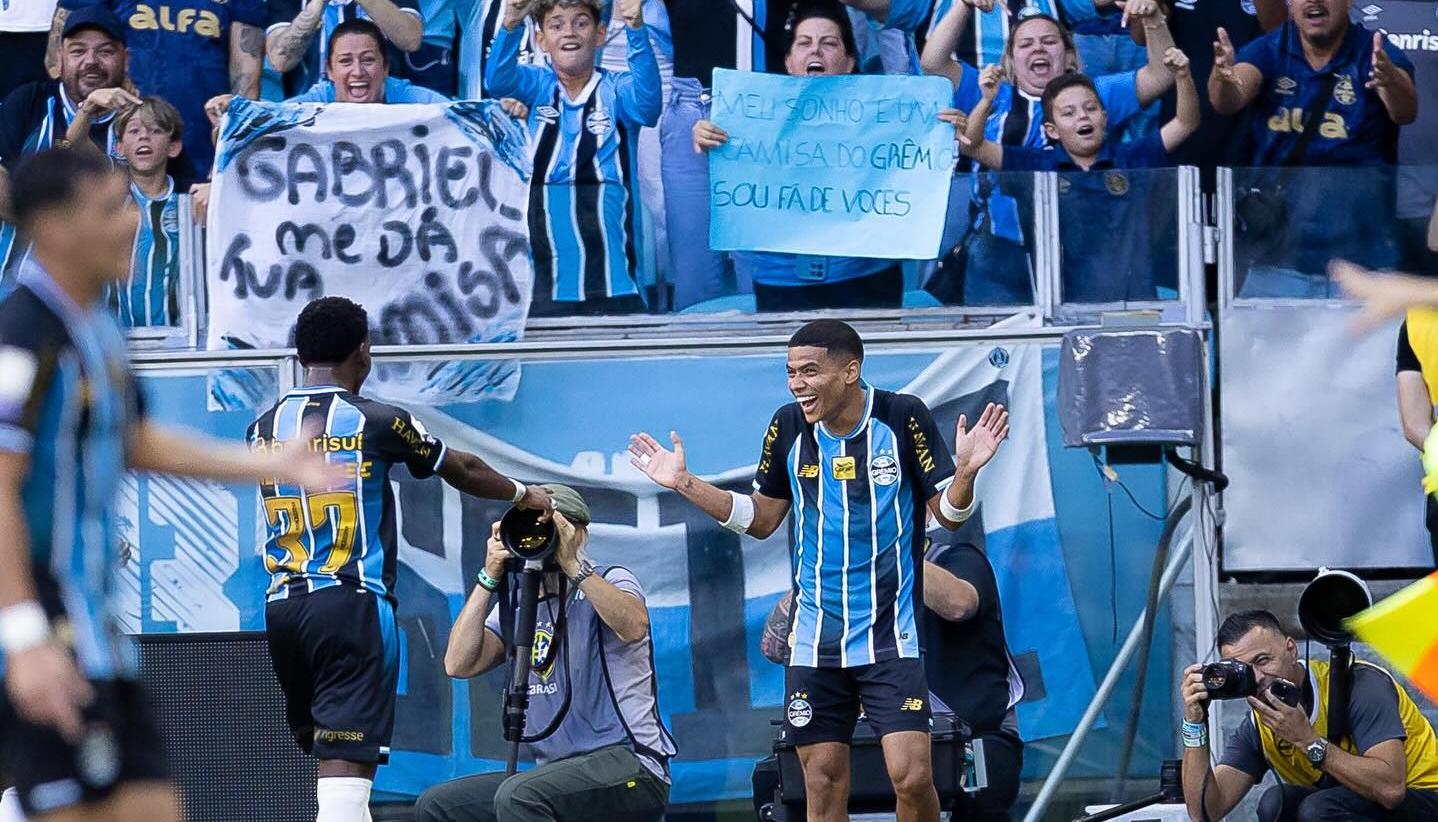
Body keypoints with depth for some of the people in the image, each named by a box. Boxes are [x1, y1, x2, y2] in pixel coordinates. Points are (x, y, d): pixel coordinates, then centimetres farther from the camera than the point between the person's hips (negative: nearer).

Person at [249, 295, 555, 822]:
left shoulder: (263, 430, 9)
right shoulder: (377, 422, -2)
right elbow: (463, 472, 13)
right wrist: (525, 495, 32)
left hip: (282, 606, 5)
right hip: (352, 603, -5)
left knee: (334, 760, 19)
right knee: (346, 769, -12)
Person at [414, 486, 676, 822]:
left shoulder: (610, 581, 0)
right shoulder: (516, 607, 15)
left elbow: (634, 627, -24)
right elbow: (459, 664, -1)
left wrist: (572, 565, -24)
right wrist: (490, 578, -3)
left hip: (628, 766, -7)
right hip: (556, 771, 7)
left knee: (518, 795, -33)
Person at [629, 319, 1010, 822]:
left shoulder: (903, 418, -10)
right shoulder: (789, 427, 1)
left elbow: (947, 514, -5)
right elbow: (762, 519, 14)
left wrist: (964, 473, -25)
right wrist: (686, 484, 8)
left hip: (889, 634, -4)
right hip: (814, 641, 4)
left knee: (911, 777, -15)